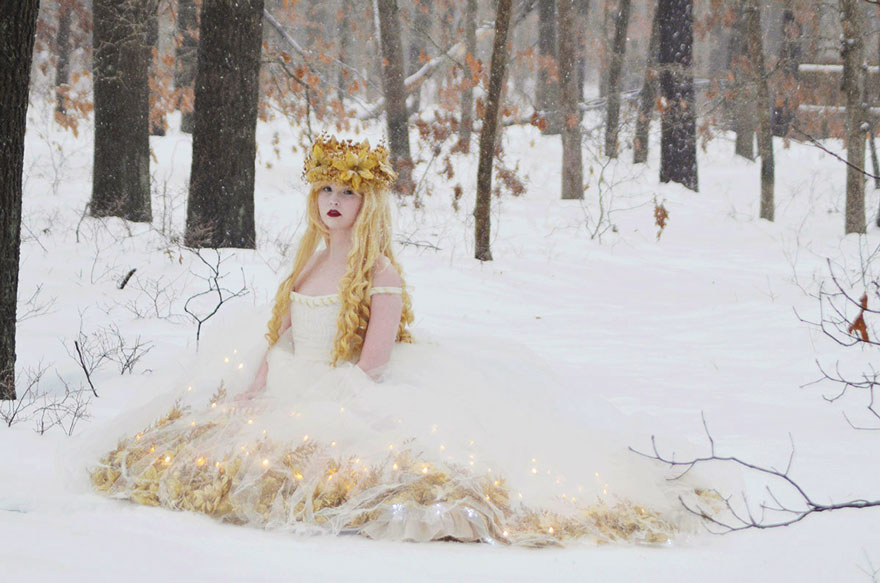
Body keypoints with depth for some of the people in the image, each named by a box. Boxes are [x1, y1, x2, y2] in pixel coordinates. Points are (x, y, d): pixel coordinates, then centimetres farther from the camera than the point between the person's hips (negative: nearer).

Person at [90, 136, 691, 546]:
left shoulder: (380, 273, -8)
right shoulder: (309, 265, 15)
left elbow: (371, 367, -15)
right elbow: (283, 343, 16)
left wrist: (309, 409, -17)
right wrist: (253, 399, 2)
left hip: (359, 406, -8)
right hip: (294, 404, 8)